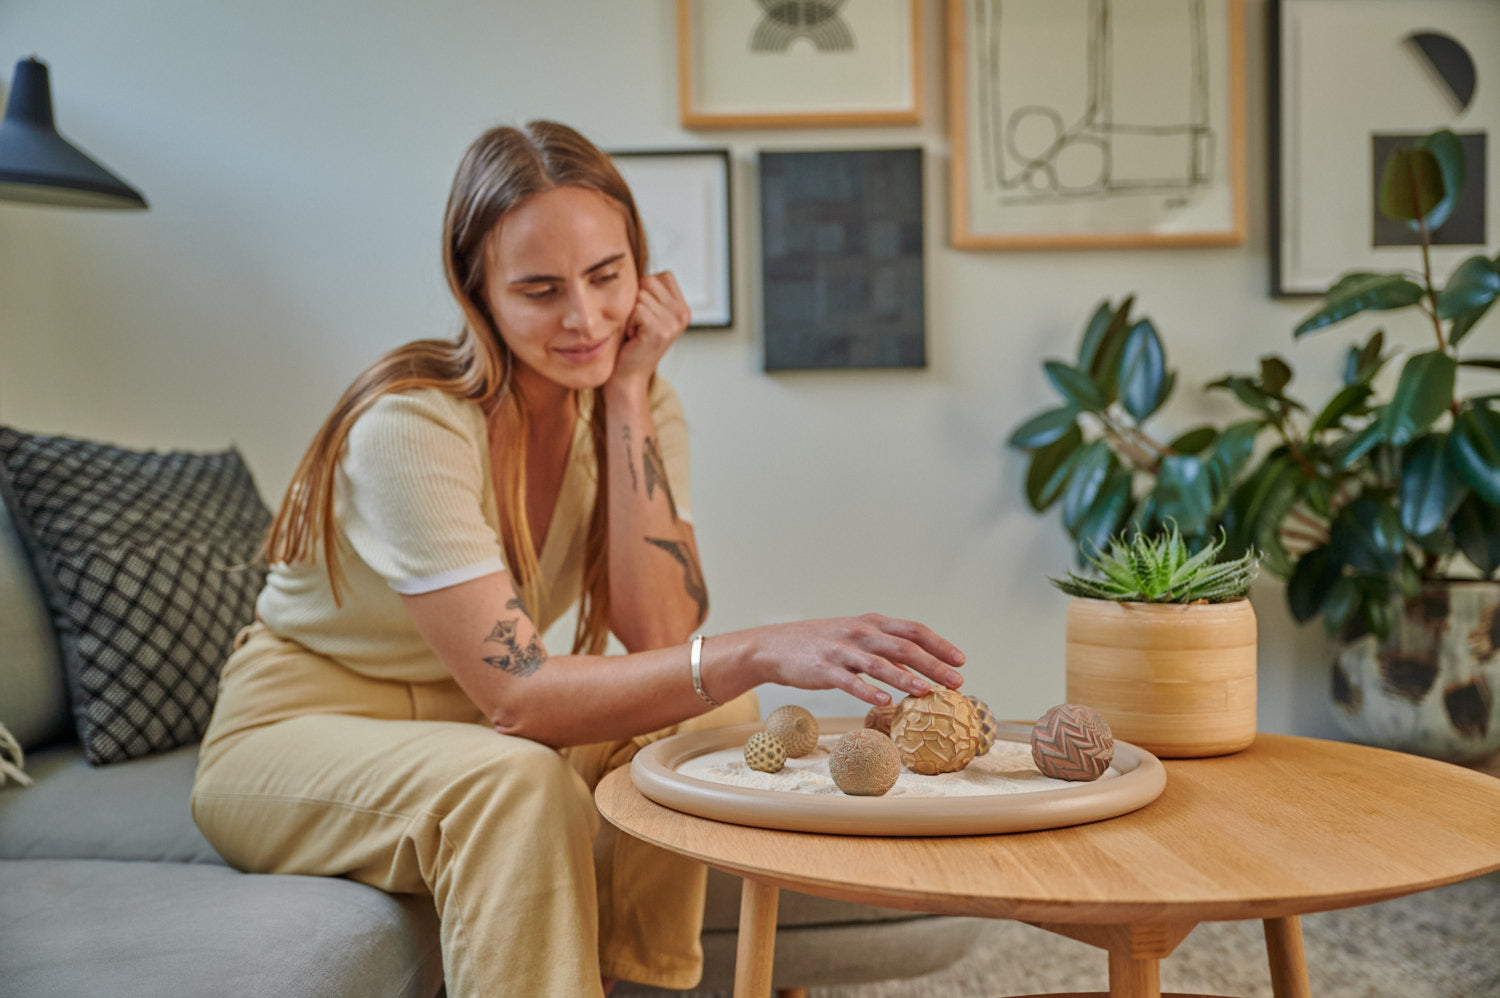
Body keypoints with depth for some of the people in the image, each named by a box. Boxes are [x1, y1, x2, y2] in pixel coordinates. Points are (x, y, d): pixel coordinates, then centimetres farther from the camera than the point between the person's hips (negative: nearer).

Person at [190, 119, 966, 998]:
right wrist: (758, 653, -44)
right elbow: (515, 697, -33)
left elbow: (660, 637, -20)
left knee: (711, 716, -17)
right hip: (299, 732, -6)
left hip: (465, 726, 6)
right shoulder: (414, 427, -27)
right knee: (518, 785, -35)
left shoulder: (632, 405, -8)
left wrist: (629, 399, -24)